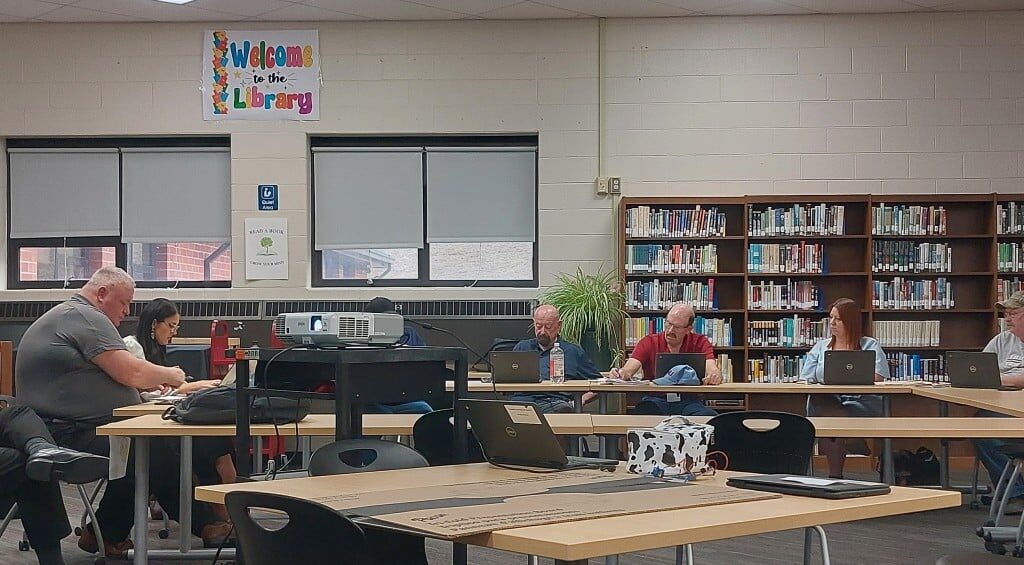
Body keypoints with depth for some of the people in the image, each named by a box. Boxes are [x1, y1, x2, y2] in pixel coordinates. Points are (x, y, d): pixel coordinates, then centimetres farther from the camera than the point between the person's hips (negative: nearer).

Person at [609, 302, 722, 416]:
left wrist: (714, 376, -38)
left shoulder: (700, 342, 3)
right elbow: (628, 370, -10)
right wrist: (620, 374, -36)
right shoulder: (649, 342, 3)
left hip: (688, 399, 1)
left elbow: (713, 370, -12)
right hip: (655, 399, 0)